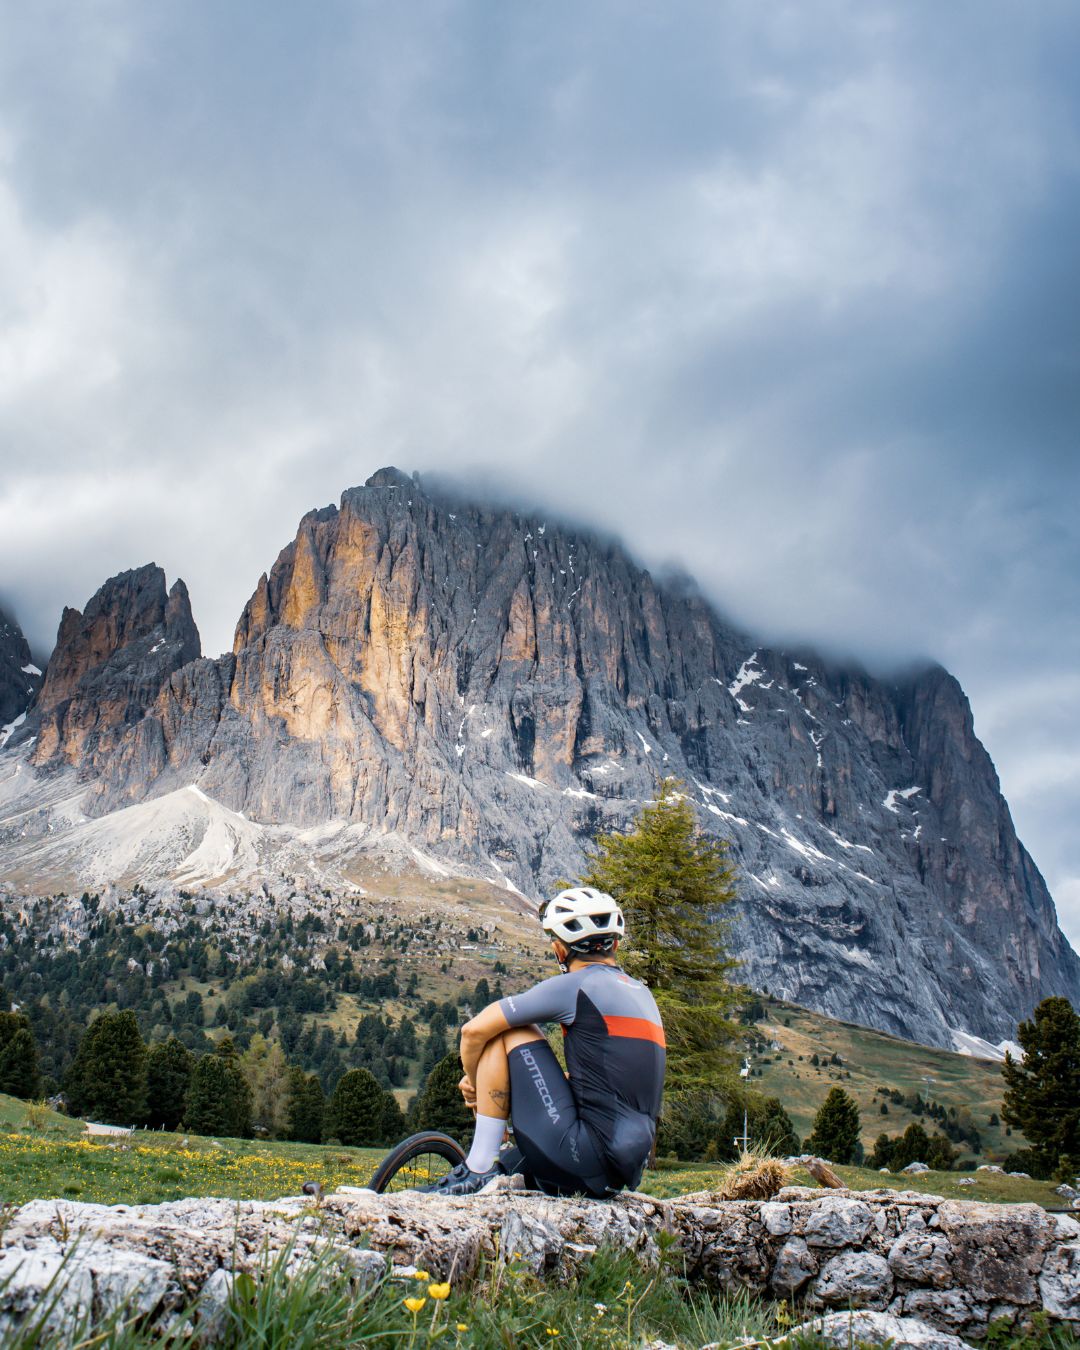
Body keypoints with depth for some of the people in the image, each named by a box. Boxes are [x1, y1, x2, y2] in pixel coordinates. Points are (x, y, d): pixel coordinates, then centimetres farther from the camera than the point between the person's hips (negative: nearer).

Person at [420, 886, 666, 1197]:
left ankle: (478, 1171, -2)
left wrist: (475, 1083, 12)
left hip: (587, 1157, -9)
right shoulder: (641, 993, 17)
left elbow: (474, 1031, -8)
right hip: (626, 1174, 9)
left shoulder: (574, 985, -7)